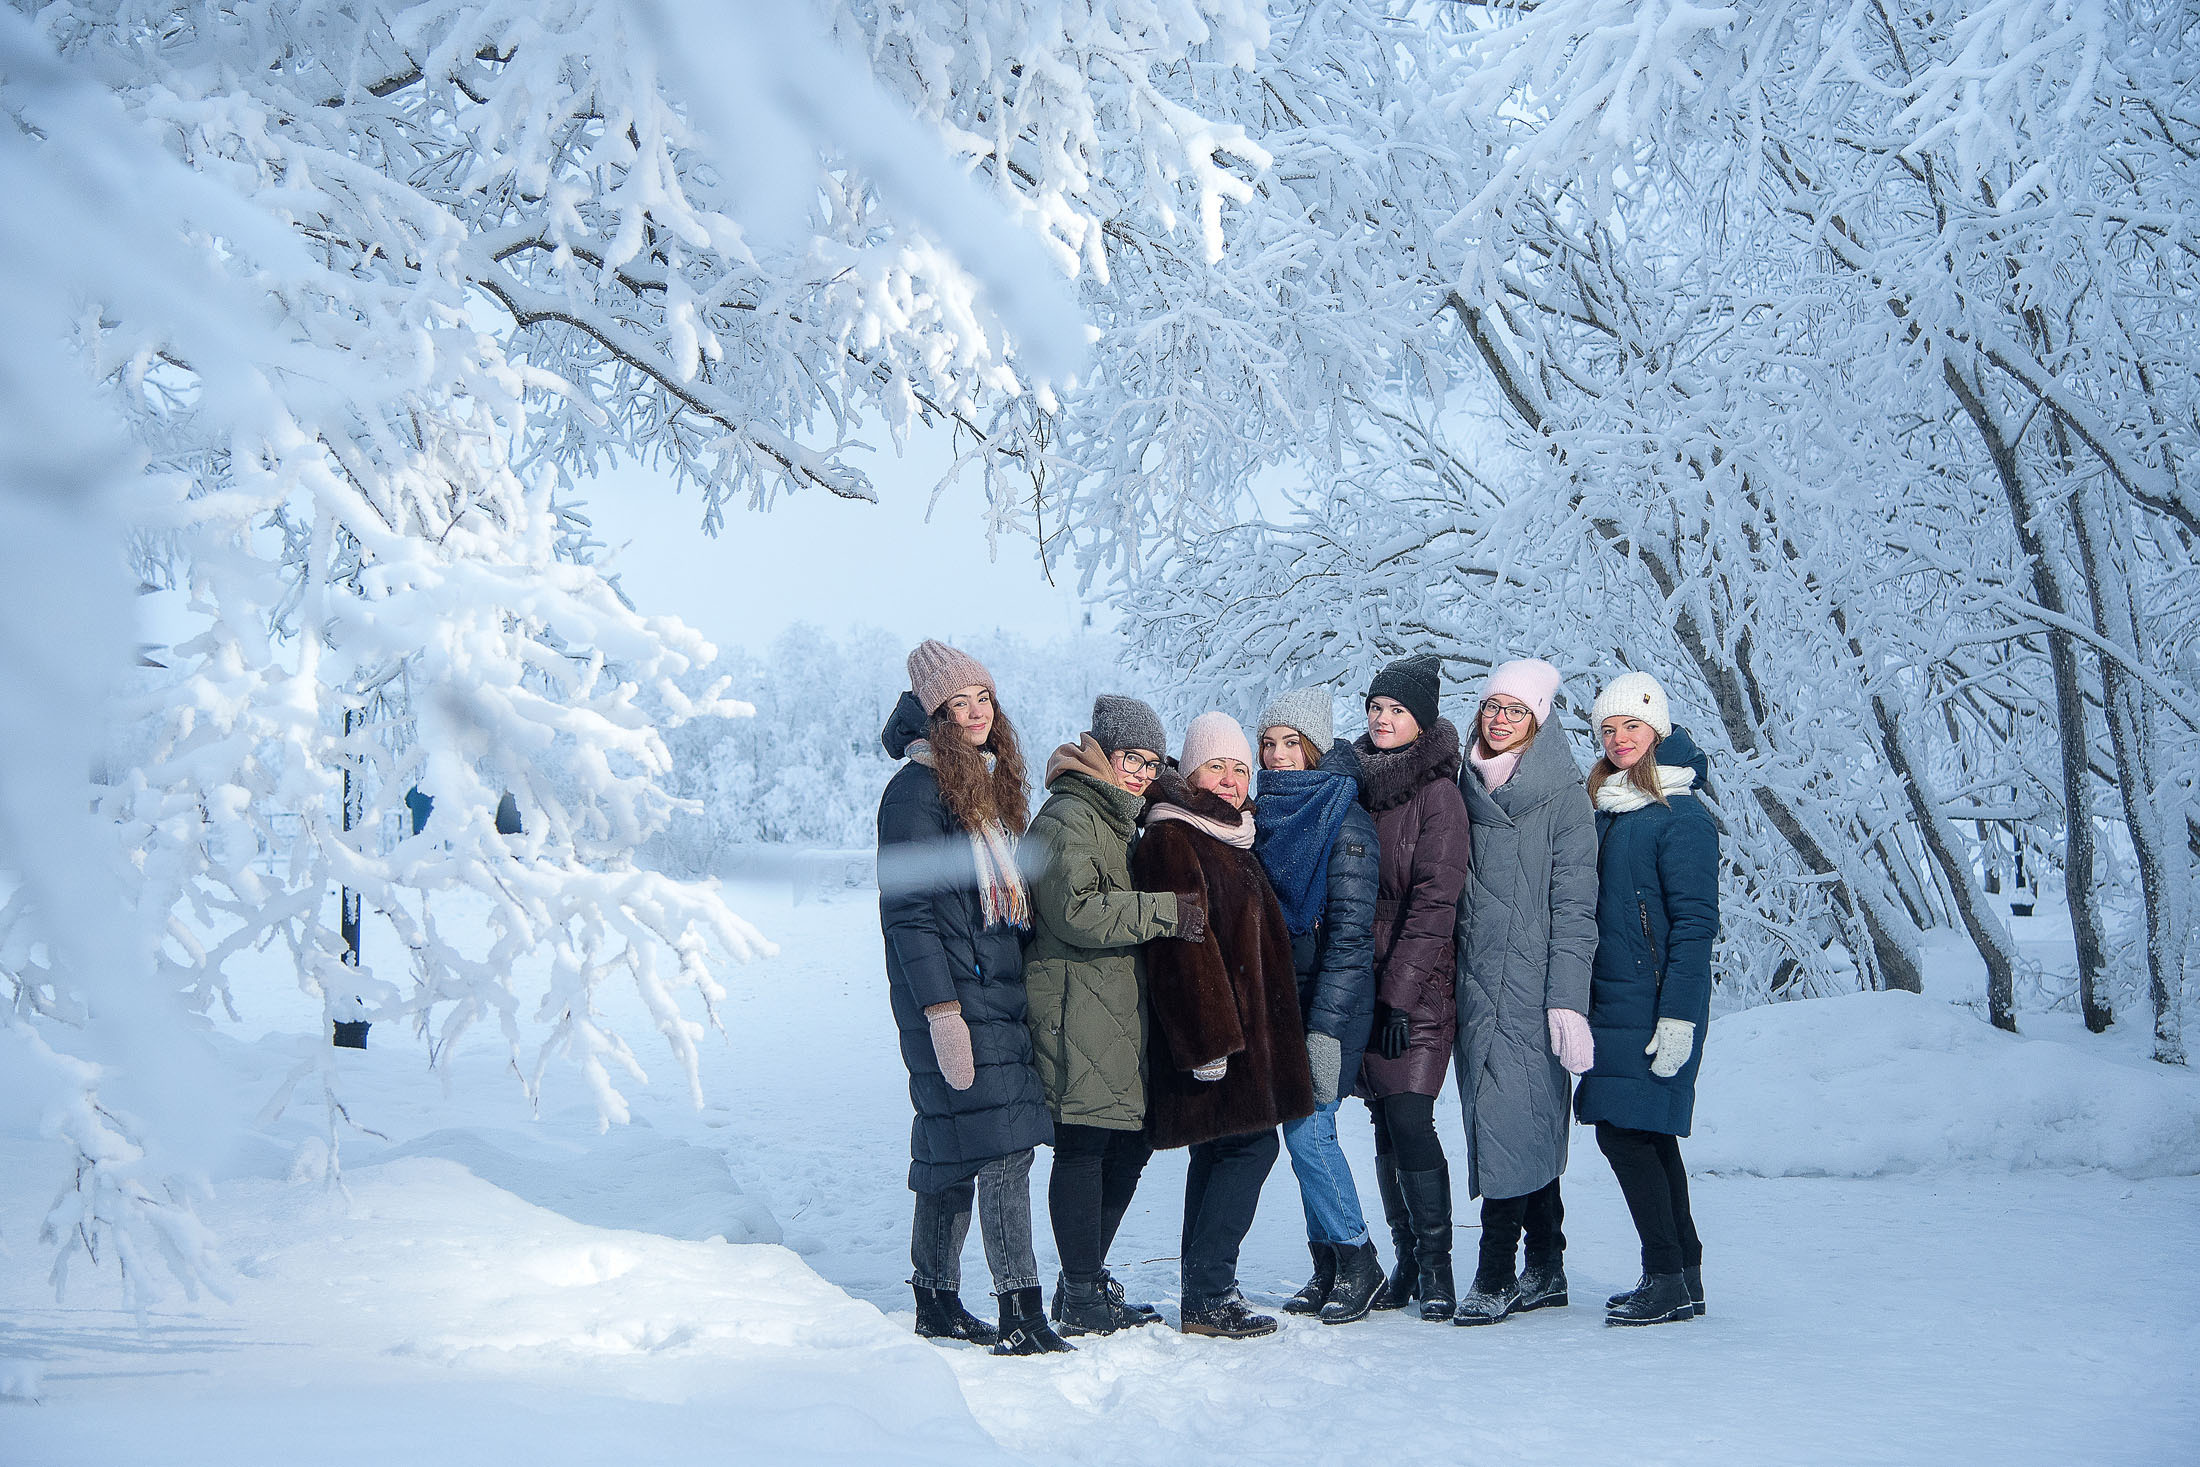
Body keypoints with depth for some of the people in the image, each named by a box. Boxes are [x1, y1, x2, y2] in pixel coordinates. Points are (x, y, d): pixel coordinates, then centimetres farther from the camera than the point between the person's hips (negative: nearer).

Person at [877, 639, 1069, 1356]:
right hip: (949, 995, -8)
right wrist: (942, 1011, -19)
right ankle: (1021, 1309, -13)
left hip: (998, 991, 8)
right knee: (1001, 1148, -13)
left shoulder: (991, 783, 17)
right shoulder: (917, 790, -9)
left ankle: (937, 1302, 18)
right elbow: (907, 910, -14)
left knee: (952, 1151, 12)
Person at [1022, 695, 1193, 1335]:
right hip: (1076, 1003, -10)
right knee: (1084, 1144, -8)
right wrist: (1164, 910, -20)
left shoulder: (1116, 819, 24)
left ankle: (1087, 1278, 22)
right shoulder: (1067, 817, -8)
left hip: (1120, 1006, 10)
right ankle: (1081, 1296, -2)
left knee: (1130, 1142, 11)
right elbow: (1074, 911, -20)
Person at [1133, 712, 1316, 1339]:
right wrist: (1209, 1037, -24)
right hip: (1213, 1026, -10)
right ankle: (1208, 1295, -7)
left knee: (1218, 1153, 11)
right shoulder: (1171, 840, -12)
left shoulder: (1230, 838, 18)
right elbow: (1183, 944, -20)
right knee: (1251, 1145, -11)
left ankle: (1205, 1297, 15)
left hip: (1244, 1026, 10)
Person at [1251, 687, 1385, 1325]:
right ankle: (1327, 1266, 16)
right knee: (1300, 1128, 7)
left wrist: (1325, 1030, -20)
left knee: (1307, 1127, -11)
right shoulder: (1264, 814, 11)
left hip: (1331, 1003, -7)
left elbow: (1350, 930, -15)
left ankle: (1357, 1260, 3)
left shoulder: (1345, 820, -11)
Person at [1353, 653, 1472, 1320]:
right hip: (1364, 982, 6)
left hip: (1420, 987, -6)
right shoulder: (1358, 782, 12)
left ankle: (1436, 1264, -2)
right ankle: (1406, 1259, 15)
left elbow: (1435, 901, -12)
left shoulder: (1438, 792, -7)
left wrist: (1400, 994, -17)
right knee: (1386, 1122, 7)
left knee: (1410, 1120, -11)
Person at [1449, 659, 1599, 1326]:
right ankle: (1544, 1270, 15)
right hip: (1475, 981, 5)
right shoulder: (1468, 790, 13)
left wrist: (1567, 1000, -15)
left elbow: (1574, 905, -8)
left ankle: (1497, 1274, -3)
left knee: (1511, 1117, -9)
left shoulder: (1563, 796, -4)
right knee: (1524, 1126, 9)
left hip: (1530, 983, -5)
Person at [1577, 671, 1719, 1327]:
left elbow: (1695, 922, -15)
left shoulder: (1681, 815, -10)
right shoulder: (1606, 810, 15)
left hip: (1653, 1002, -8)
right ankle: (1682, 1278, 16)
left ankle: (1669, 1280, -4)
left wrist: (1677, 1014, -20)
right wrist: (1579, 1002, 16)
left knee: (1625, 1129, -10)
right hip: (1612, 997, 8)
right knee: (1647, 1135, 10)